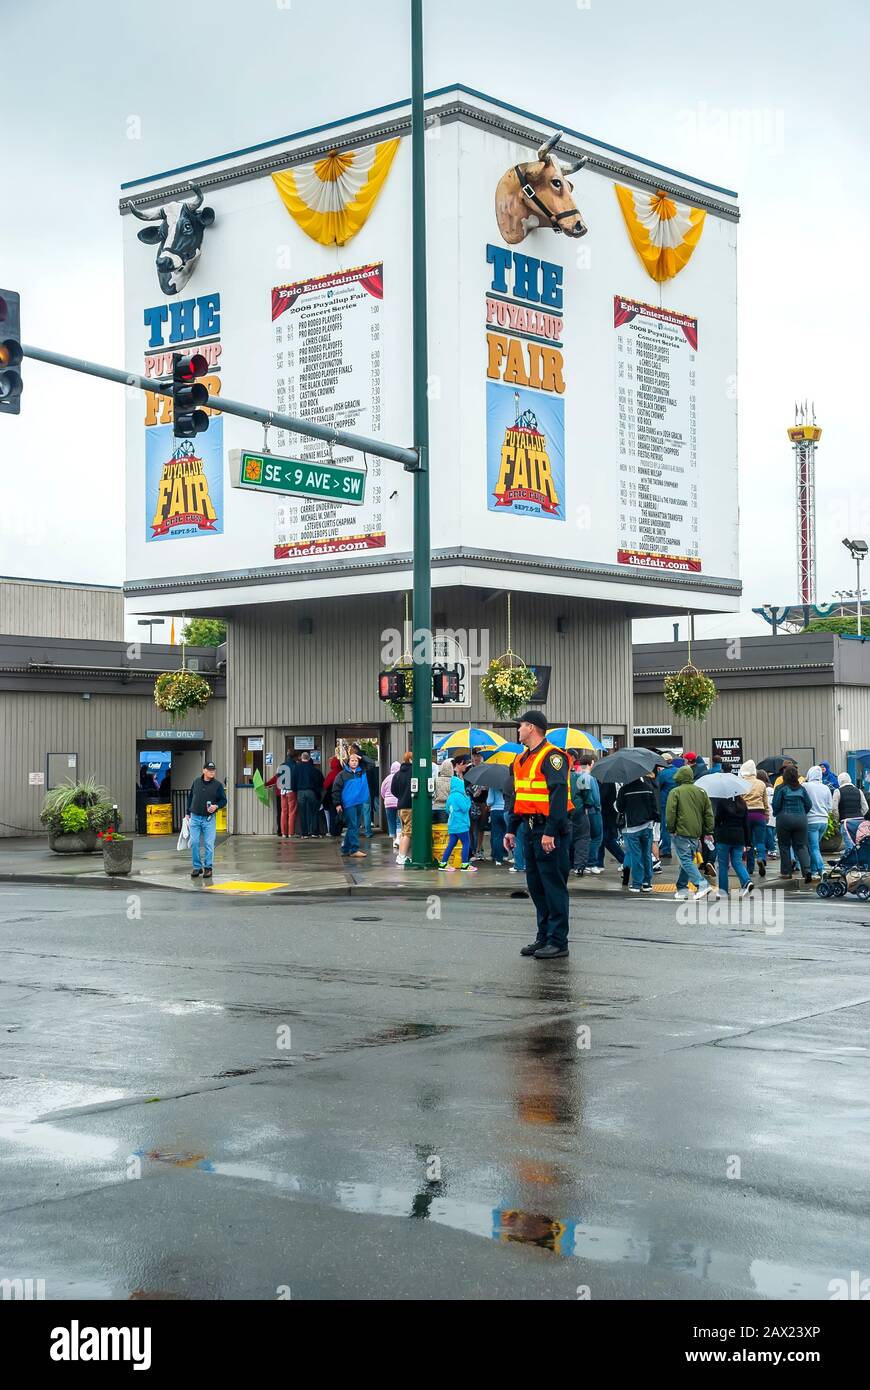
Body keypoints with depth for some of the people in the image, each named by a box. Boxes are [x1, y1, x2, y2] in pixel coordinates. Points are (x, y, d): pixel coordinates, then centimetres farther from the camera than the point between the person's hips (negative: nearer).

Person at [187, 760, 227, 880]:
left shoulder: (218, 785, -2)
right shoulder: (196, 782, 6)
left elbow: (224, 800, 3)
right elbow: (190, 797, 14)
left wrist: (216, 806, -17)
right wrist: (188, 813, 13)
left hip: (209, 819, -2)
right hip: (195, 817, 2)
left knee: (209, 844, -2)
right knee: (194, 843, 1)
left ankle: (208, 868, 7)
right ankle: (197, 867, 10)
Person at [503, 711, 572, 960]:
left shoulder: (552, 757, -13)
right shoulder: (521, 760, 17)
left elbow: (559, 795, -21)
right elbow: (516, 797, 23)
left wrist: (550, 832, -26)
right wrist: (511, 830, 18)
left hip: (551, 831, -9)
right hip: (531, 829, 9)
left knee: (554, 885, -5)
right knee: (536, 885, 12)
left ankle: (558, 941, -1)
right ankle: (544, 937, 21)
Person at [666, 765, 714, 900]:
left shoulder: (675, 792, -5)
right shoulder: (701, 792, 11)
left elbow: (670, 812, -11)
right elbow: (708, 813, 11)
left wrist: (671, 829, -2)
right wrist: (709, 831, 14)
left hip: (681, 833, -6)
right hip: (696, 833, 6)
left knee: (685, 860, -5)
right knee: (688, 860, 14)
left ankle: (701, 884, -19)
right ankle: (682, 888, 18)